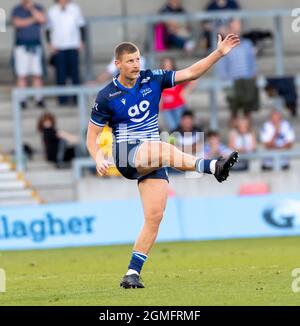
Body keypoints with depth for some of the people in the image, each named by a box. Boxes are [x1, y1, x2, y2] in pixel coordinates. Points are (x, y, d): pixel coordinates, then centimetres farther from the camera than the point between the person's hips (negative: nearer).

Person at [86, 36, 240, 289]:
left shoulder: (152, 79, 7)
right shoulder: (106, 97, -2)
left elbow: (190, 73, 6)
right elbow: (92, 136, 3)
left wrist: (219, 53, -4)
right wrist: (99, 158, -16)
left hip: (153, 159, 4)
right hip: (127, 154, -4)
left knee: (155, 216, -9)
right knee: (165, 149, -37)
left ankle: (133, 273, -4)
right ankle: (213, 167, -57)